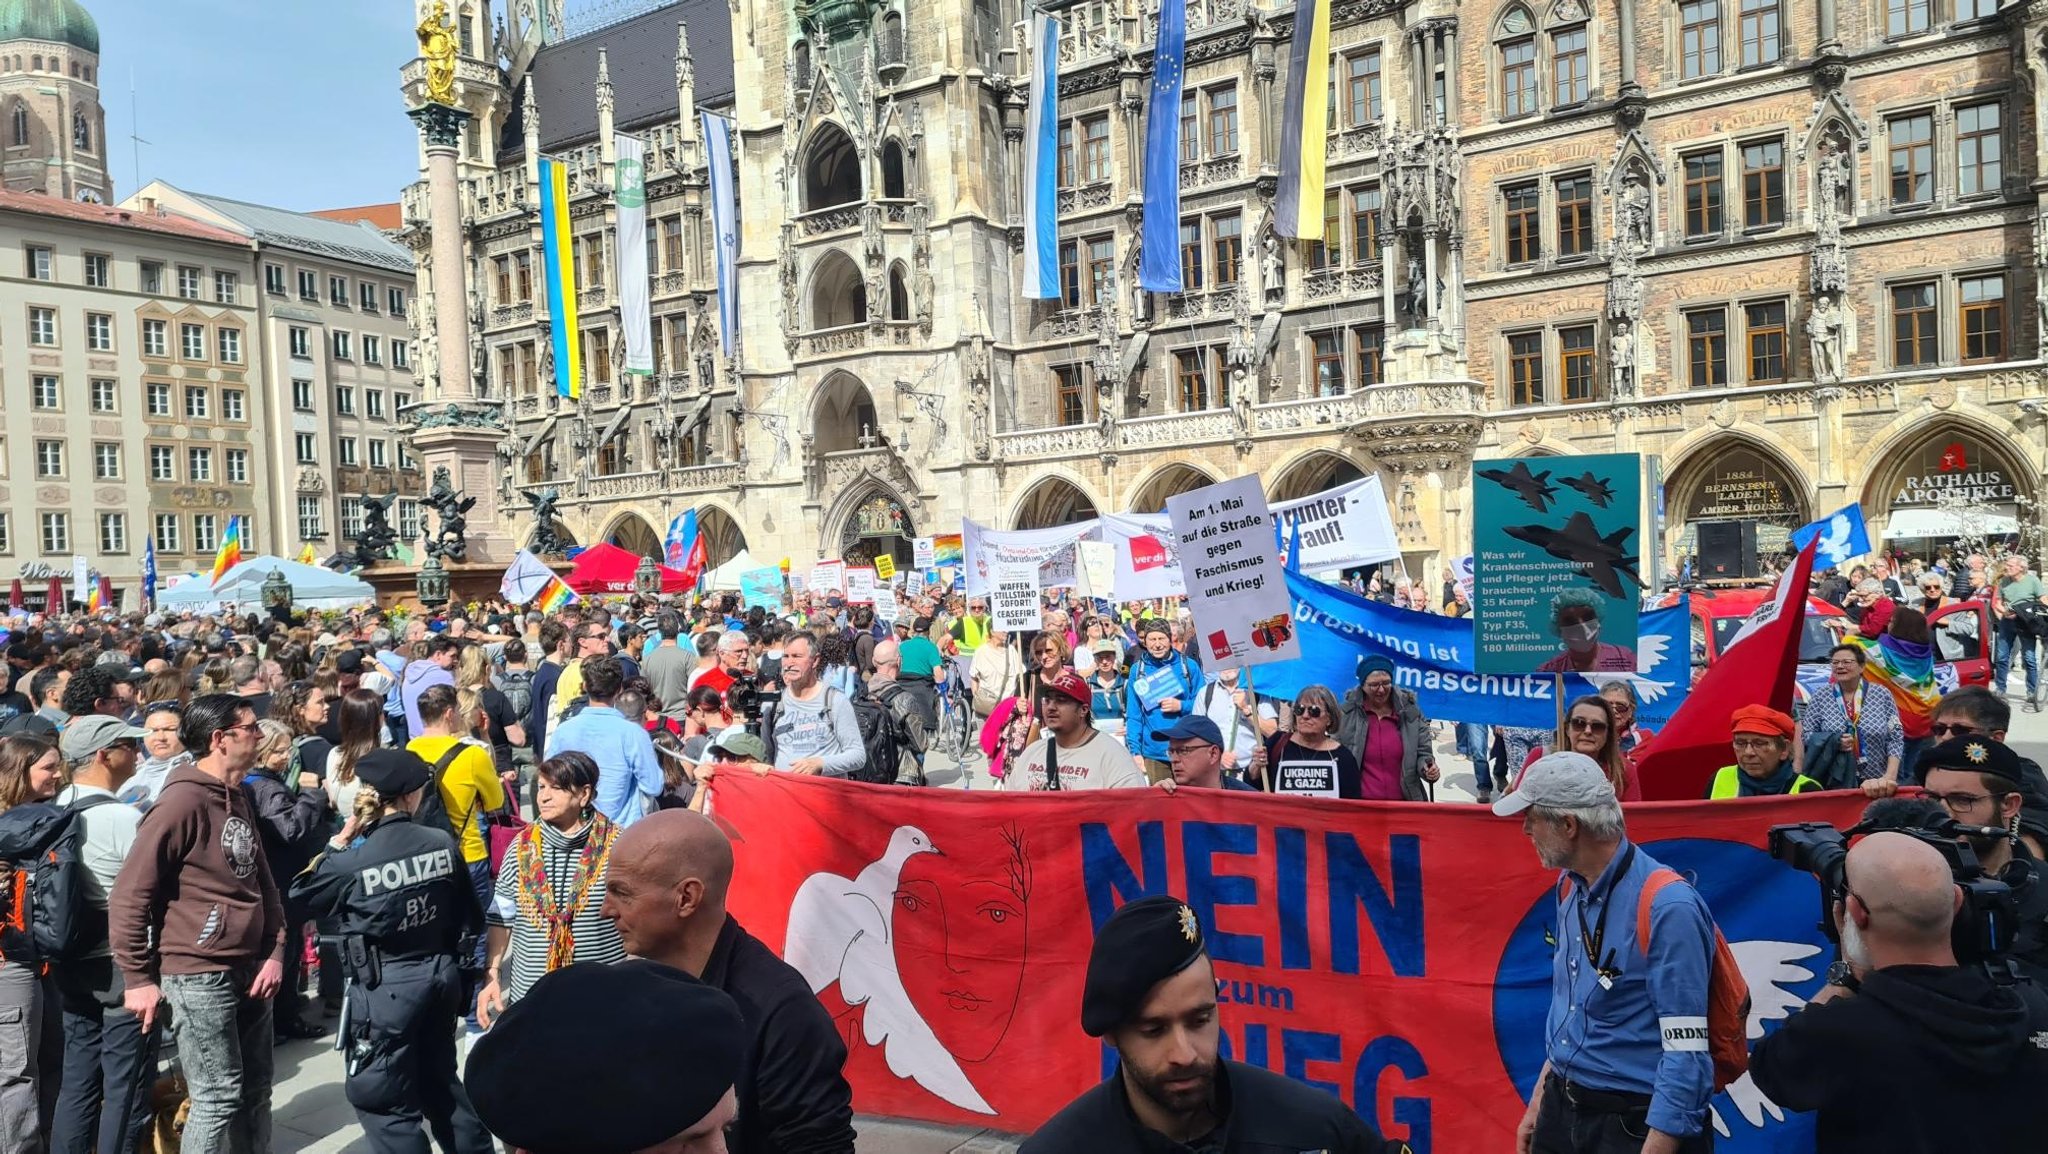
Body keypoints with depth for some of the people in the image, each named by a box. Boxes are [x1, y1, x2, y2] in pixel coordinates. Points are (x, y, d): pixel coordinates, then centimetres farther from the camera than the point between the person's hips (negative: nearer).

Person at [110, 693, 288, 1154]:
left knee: (256, 1089, 15)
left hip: (249, 969, 8)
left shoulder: (239, 800, 10)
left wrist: (275, 952, 5)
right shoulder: (182, 802, -16)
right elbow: (129, 896, -16)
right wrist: (139, 978, -12)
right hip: (200, 975, -8)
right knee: (220, 1096, 0)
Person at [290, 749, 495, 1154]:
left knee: (385, 1103, 10)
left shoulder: (353, 861, -16)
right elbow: (467, 916, 4)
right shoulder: (443, 843, -6)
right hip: (440, 975, 5)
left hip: (386, 988, -5)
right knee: (440, 1079, 24)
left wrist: (337, 843, 7)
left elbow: (302, 894, 4)